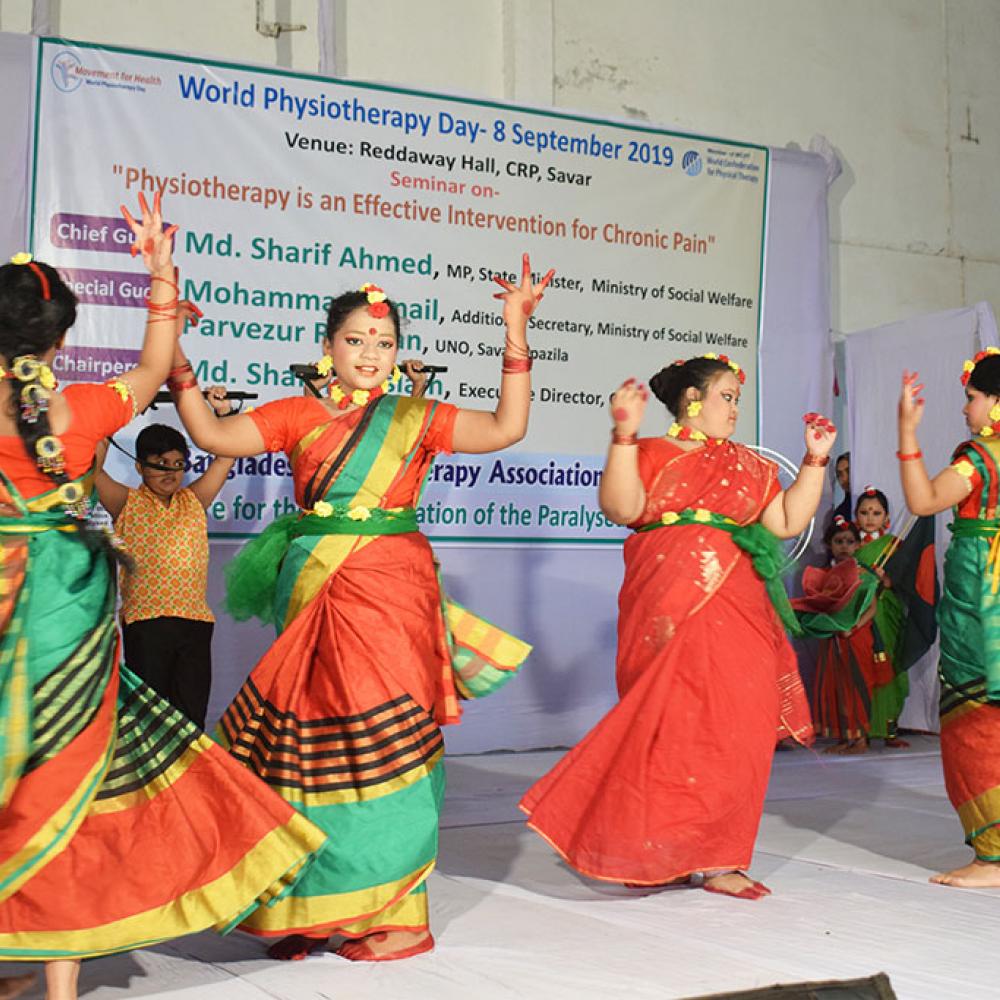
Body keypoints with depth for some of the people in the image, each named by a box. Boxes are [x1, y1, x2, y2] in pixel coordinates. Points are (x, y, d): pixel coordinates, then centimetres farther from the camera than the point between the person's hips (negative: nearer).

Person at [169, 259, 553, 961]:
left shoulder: (416, 419, 7)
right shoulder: (299, 415, 12)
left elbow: (506, 429, -4)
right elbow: (213, 436, 3)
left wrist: (516, 337, -10)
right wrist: (177, 361, -5)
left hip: (389, 592, -3)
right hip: (315, 598, 3)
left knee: (379, 743, -6)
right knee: (312, 743, 6)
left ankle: (399, 916, 4)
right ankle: (317, 910, 20)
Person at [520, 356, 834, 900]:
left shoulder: (749, 465, 22)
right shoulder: (650, 454, 5)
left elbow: (788, 522, 14)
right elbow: (622, 508, -13)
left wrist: (815, 460, 12)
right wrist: (624, 434, -20)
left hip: (735, 610, 5)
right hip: (673, 610, -5)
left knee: (730, 726, 1)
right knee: (672, 720, -8)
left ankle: (714, 857, 8)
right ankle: (656, 852, 4)